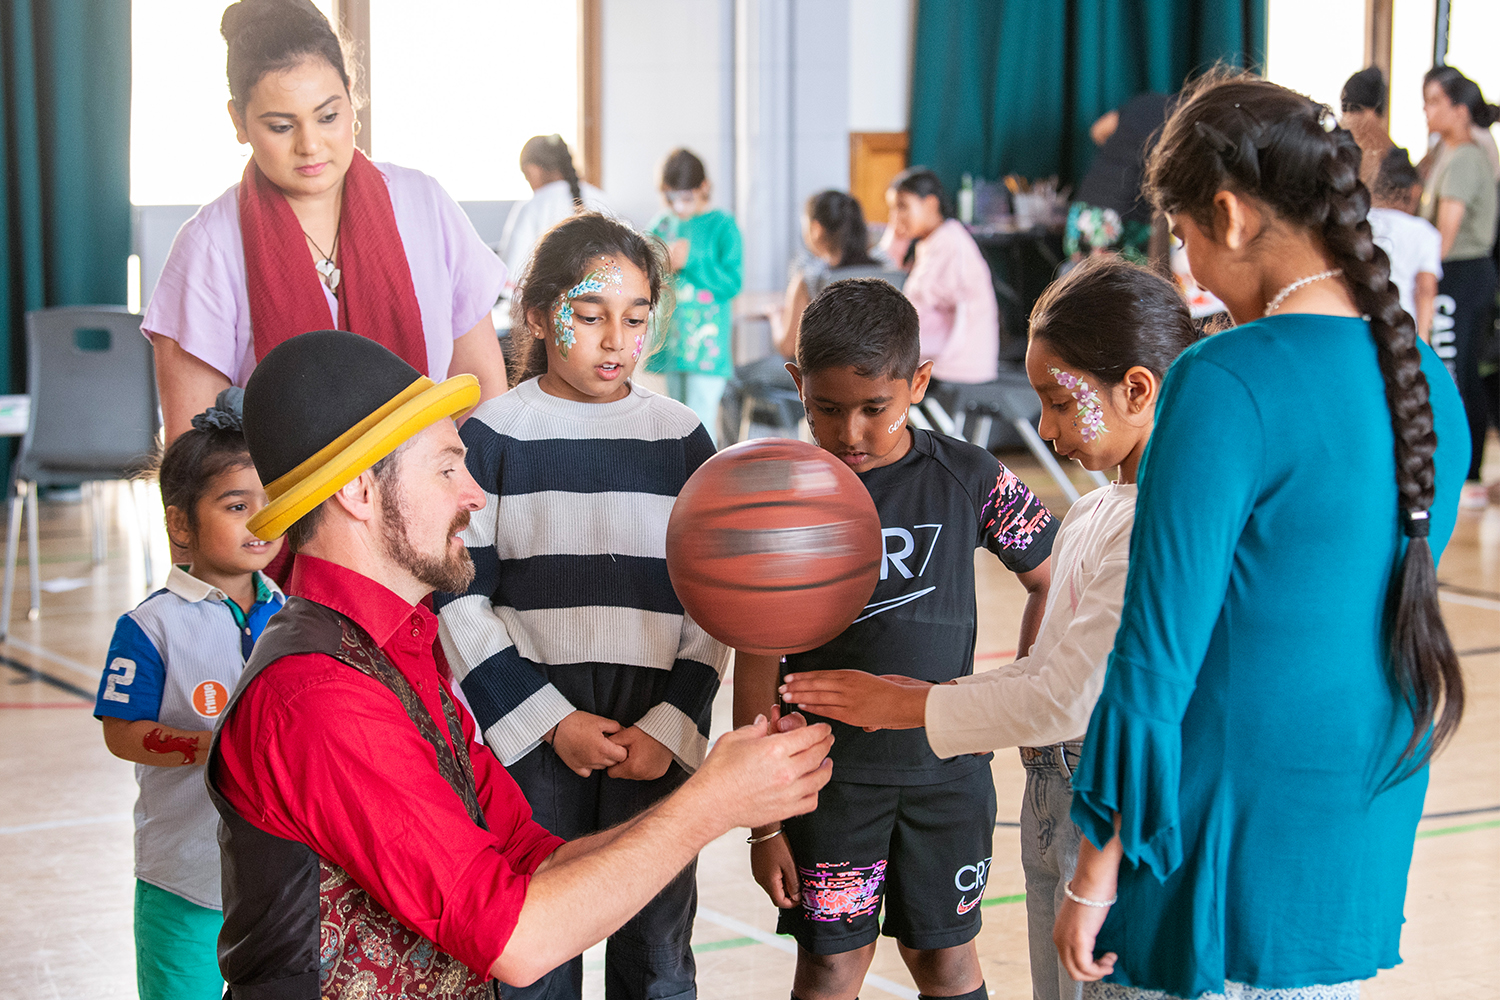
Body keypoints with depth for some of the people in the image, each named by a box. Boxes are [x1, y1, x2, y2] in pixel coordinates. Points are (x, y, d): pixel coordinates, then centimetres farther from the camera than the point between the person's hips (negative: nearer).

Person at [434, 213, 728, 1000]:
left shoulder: (680, 439, 6)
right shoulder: (492, 436, 0)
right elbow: (460, 602, -3)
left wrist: (671, 728, -6)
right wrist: (552, 722, -10)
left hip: (656, 742, 2)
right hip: (530, 740, -1)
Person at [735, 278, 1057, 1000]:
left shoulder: (969, 478, -4)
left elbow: (1051, 581, 10)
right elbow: (757, 672, -4)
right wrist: (763, 822, -4)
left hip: (948, 766, 1)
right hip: (831, 770, -1)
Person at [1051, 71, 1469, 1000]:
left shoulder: (1229, 383, -18)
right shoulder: (1429, 382, 5)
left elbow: (1162, 644, -17)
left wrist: (1100, 864, -10)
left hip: (1228, 851, -8)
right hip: (1365, 852, 8)